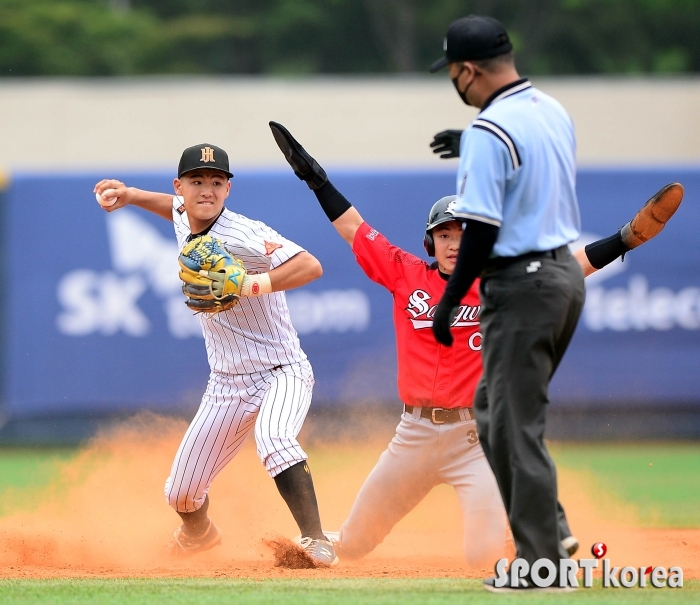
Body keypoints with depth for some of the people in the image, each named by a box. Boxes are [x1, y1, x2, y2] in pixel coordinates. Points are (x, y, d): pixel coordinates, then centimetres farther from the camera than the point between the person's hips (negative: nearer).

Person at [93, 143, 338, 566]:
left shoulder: (243, 236, -21)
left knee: (273, 440, -39)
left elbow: (310, 267, -34)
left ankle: (316, 542, -37)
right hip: (227, 385, 7)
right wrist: (130, 195, 15)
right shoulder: (183, 221, 1)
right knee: (181, 494, 10)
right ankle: (199, 534, 44)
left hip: (282, 373, -7)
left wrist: (249, 285, -41)